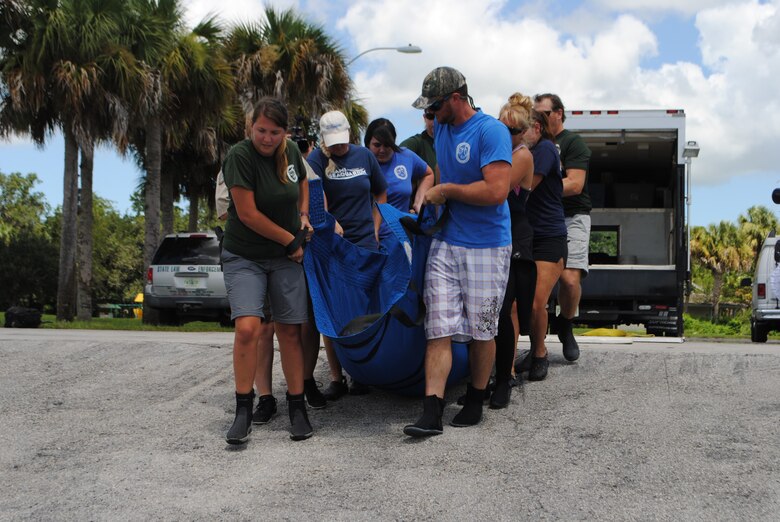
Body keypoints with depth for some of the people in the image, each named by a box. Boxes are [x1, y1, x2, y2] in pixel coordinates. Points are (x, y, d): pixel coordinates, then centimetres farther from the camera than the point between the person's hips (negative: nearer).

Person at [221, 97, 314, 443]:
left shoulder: (291, 152, 2)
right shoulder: (240, 155, -17)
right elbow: (248, 213, -18)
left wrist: (303, 214, 10)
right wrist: (291, 241, -10)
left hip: (286, 258, 5)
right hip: (244, 256, -5)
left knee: (290, 332, 3)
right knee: (248, 328, -20)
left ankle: (297, 408, 14)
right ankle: (243, 411, -8)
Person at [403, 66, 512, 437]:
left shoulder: (491, 131, -14)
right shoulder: (441, 127, 10)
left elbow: (496, 191, -24)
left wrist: (447, 190, -13)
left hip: (487, 247, -6)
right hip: (445, 243, 6)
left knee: (481, 331, 7)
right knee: (439, 329, -2)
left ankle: (475, 403, 25)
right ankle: (431, 414, -4)